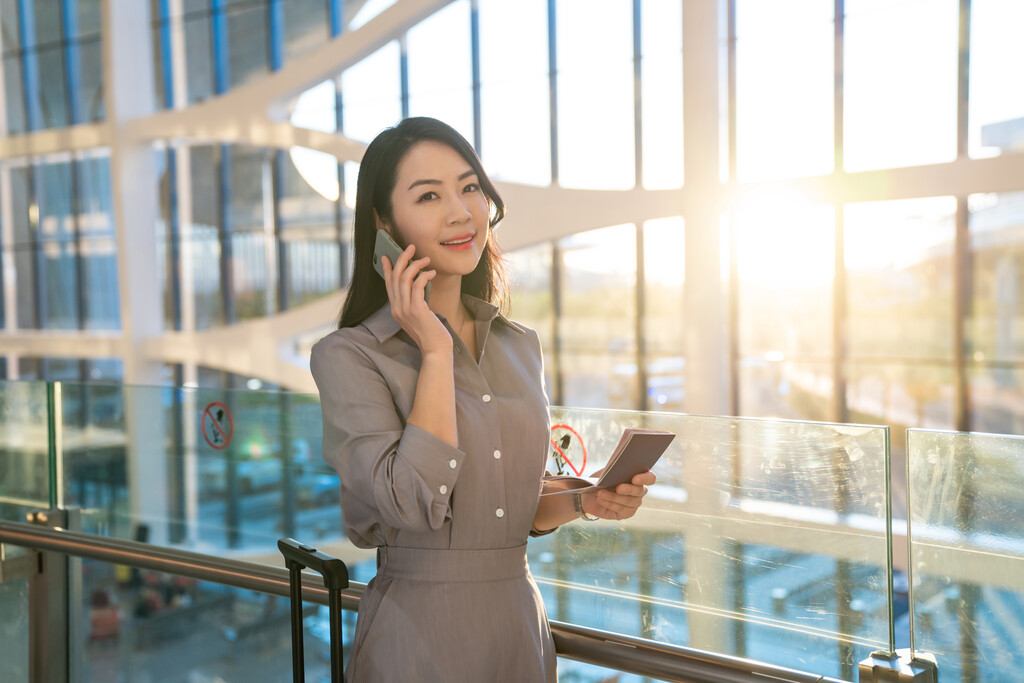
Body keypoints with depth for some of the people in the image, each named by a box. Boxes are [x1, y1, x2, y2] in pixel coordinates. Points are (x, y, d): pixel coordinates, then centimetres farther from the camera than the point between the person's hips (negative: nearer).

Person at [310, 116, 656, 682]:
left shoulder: (520, 346, 5)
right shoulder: (348, 356, -12)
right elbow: (412, 504, -24)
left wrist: (584, 503, -5)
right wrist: (436, 351, -18)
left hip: (522, 626, 5)